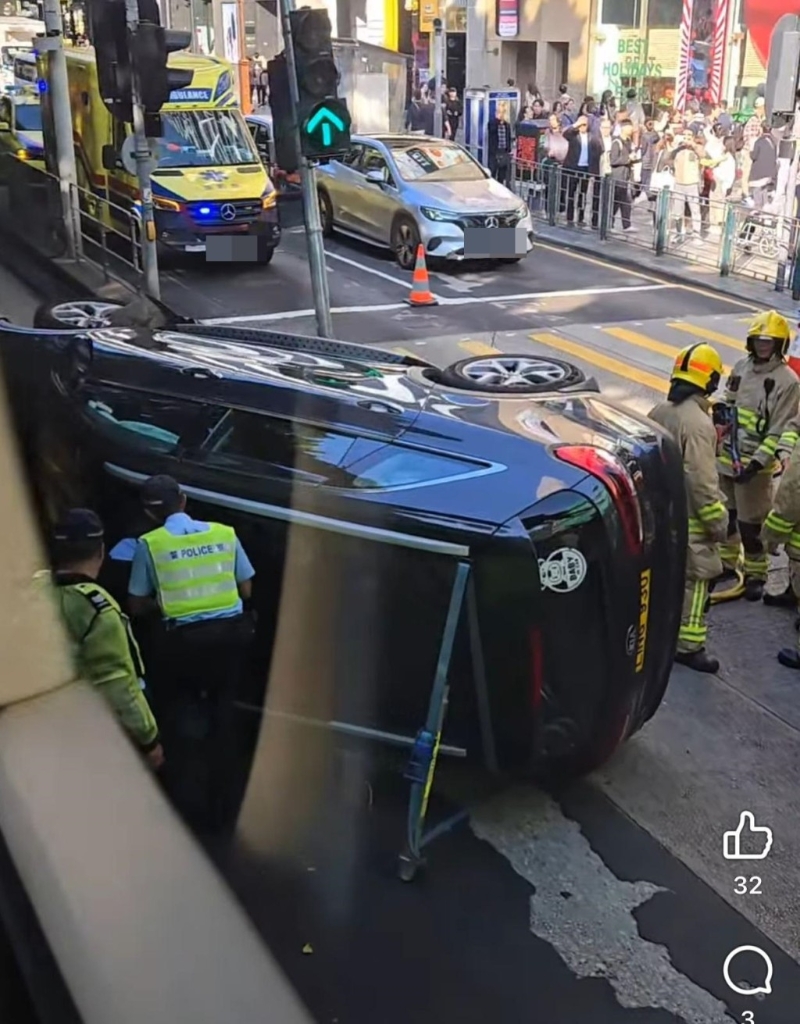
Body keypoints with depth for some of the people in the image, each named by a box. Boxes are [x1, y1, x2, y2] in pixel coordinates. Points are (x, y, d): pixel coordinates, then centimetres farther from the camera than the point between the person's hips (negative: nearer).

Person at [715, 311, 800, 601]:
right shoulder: (741, 367, 6)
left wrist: (757, 462, -22)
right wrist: (721, 411, -2)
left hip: (755, 464, -6)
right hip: (726, 457, 6)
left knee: (750, 522, 1)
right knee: (725, 515, 18)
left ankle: (756, 574, 17)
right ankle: (728, 562, 36)